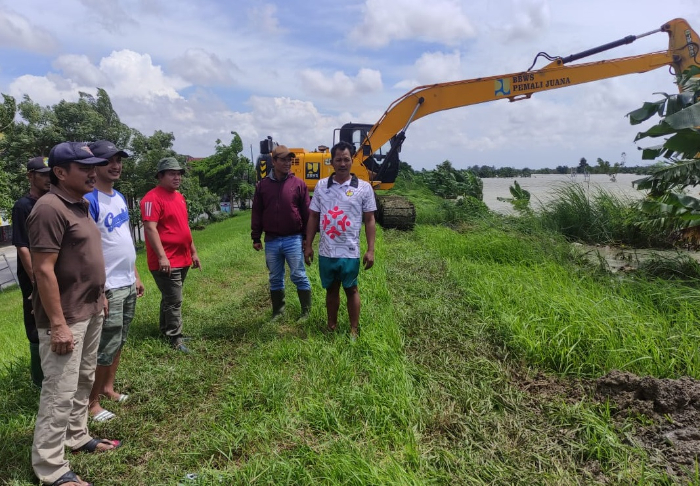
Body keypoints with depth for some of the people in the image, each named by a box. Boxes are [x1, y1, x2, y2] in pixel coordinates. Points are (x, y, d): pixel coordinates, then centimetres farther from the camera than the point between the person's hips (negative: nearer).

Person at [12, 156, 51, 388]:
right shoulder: (23, 206, -12)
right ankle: (41, 381, 18)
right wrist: (37, 283, -19)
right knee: (39, 333, 4)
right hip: (37, 282, -7)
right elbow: (23, 248, -17)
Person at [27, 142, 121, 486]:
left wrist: (100, 296, 20)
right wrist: (58, 324, -22)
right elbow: (44, 271, -22)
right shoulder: (50, 209, -19)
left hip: (91, 311, 9)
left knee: (84, 381, 20)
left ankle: (77, 436, 36)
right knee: (60, 391, -1)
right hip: (66, 318, -9)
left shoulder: (81, 204, 10)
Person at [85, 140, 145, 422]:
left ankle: (108, 388, 32)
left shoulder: (120, 198, 11)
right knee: (105, 347, 0)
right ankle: (92, 402, 15)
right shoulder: (89, 200, -16)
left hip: (127, 284, 8)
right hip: (108, 287, -8)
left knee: (119, 342, 17)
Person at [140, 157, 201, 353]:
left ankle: (166, 330, 31)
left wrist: (193, 252, 19)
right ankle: (176, 339, 6)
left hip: (182, 259, 9)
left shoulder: (179, 197, 14)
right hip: (166, 261, -9)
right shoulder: (153, 197, -14)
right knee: (174, 300, -4)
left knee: (170, 298, 18)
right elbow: (150, 228, -21)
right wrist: (162, 257, -26)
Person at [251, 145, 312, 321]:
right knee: (275, 279, 12)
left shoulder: (299, 184, -1)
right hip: (271, 241, 3)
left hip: (293, 239, -3)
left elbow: (307, 213, 0)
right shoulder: (262, 185, 5)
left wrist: (307, 237, -2)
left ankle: (306, 311, 13)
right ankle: (277, 312, 24)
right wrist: (256, 238, 5)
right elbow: (257, 214, 8)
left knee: (299, 276, 1)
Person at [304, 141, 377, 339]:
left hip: (350, 252, -3)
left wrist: (370, 250, -7)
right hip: (326, 251, 3)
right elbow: (313, 217, 8)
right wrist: (308, 245, 6)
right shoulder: (321, 185, 3)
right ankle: (331, 326, 30)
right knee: (331, 289, 15)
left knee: (351, 290, 8)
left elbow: (369, 221, -2)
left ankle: (354, 329, 20)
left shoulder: (364, 188, -3)